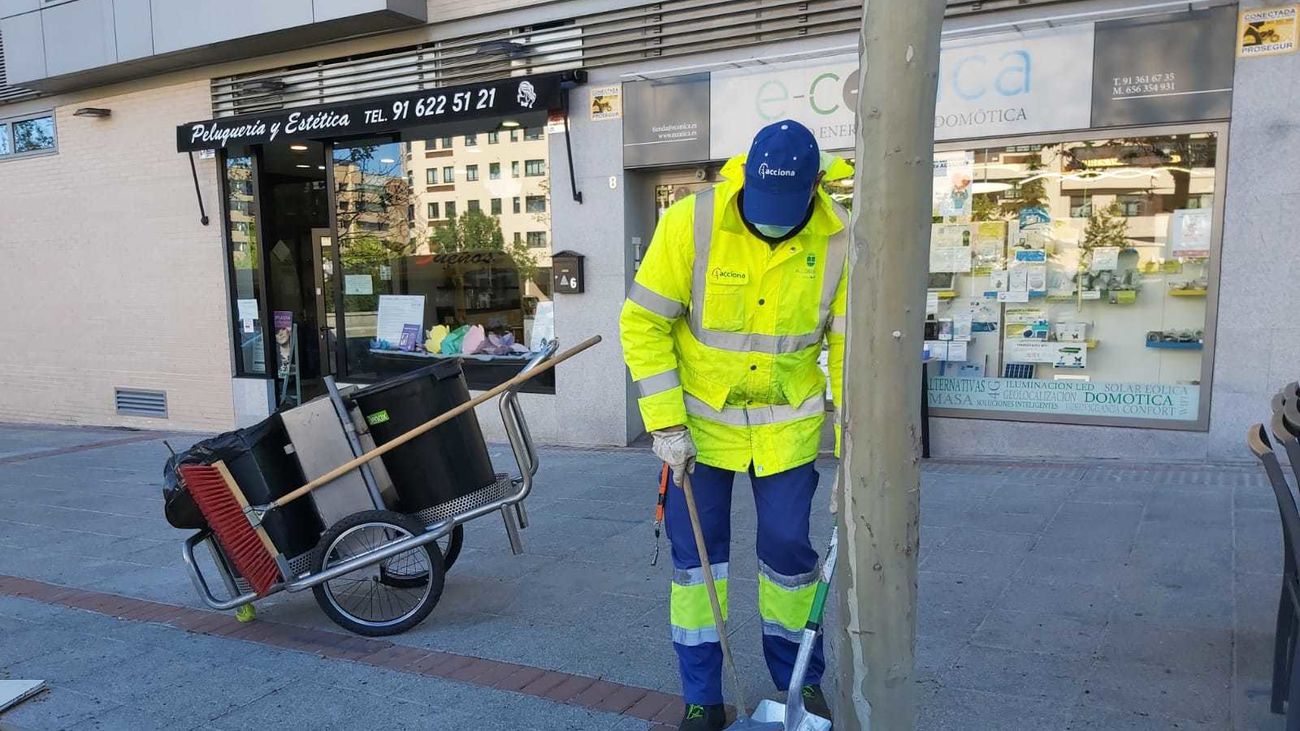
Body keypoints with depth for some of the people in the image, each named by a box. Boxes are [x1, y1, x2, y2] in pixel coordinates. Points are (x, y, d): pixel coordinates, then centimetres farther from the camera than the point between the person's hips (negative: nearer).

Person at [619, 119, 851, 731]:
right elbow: (643, 322, -14)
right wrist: (666, 425, -17)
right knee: (695, 553, 4)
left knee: (788, 548, 7)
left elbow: (850, 344, -8)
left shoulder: (837, 239, -15)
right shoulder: (692, 221, -20)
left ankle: (800, 680, 32)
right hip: (702, 412, 0)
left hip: (788, 420, 1)